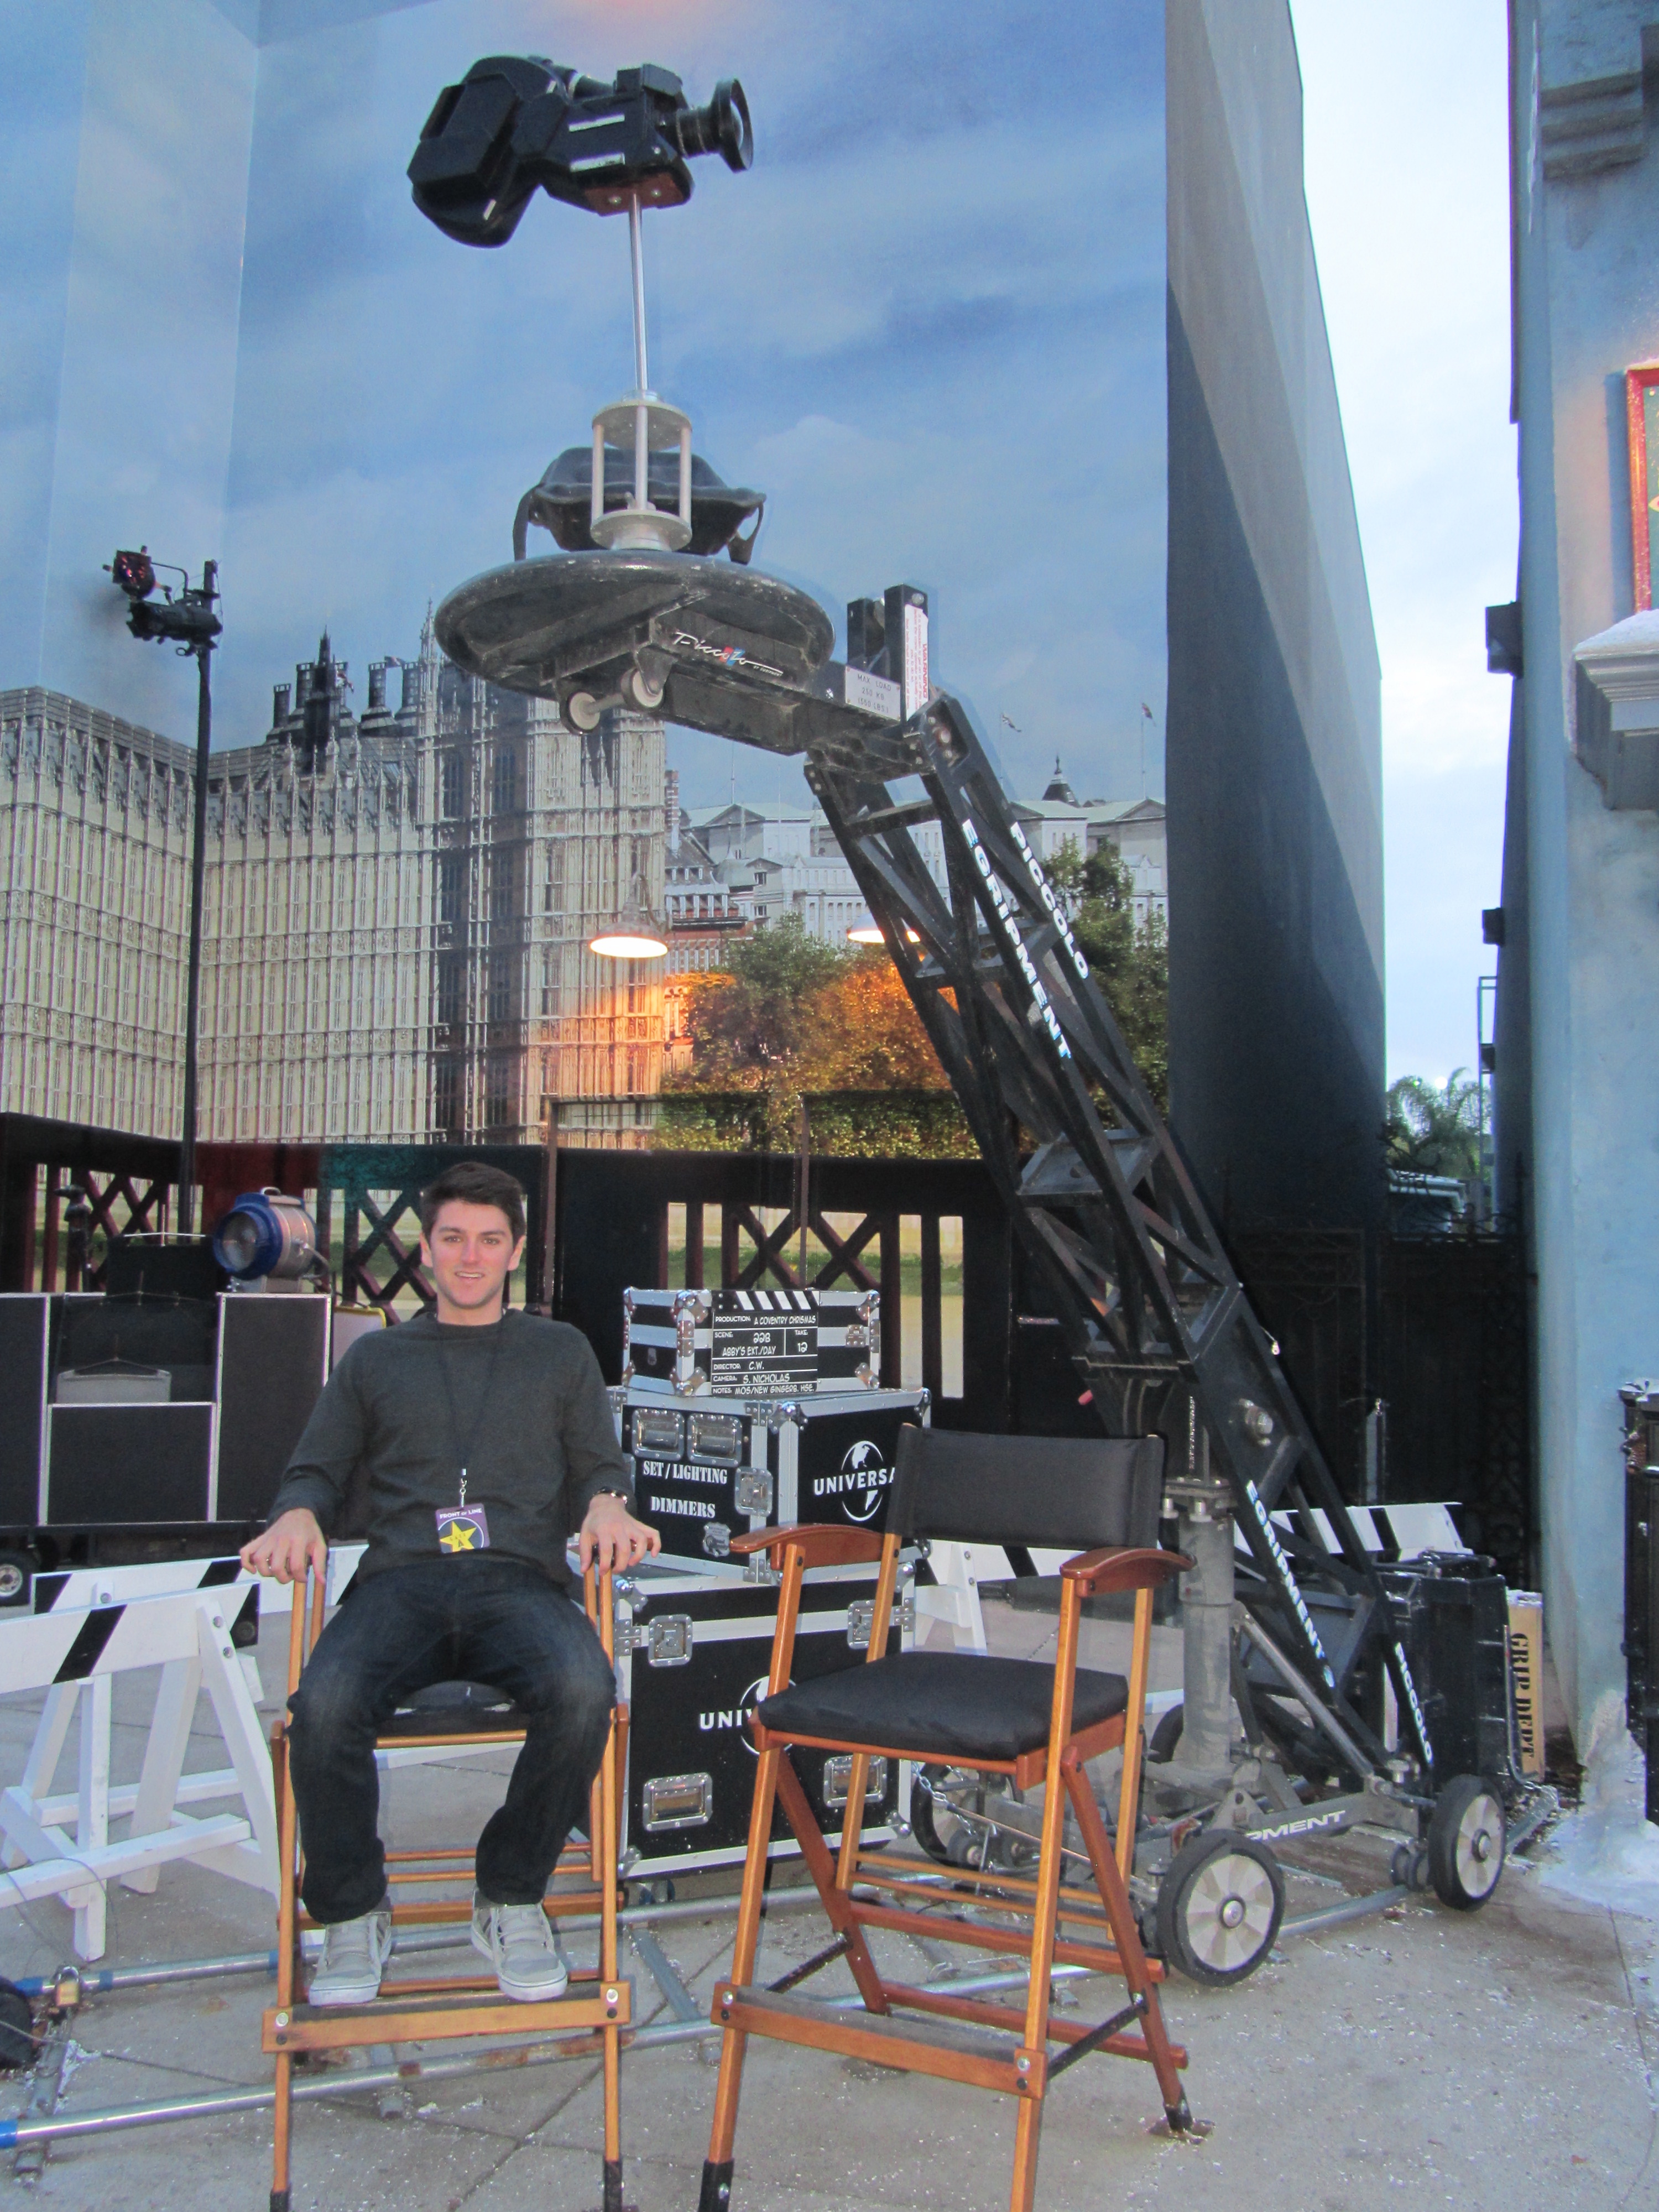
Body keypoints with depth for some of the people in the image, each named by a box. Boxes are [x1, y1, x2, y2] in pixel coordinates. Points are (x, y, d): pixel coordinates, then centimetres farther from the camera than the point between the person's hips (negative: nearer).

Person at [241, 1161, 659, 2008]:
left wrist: (605, 1504, -4)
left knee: (582, 1690, -35)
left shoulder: (559, 1351, 25)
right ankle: (352, 1913, -5)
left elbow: (599, 1464, 21)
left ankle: (511, 1897, -8)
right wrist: (296, 1516, -1)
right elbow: (318, 1470, 23)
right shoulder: (376, 1357, 27)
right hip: (402, 1580, 1)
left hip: (519, 1580, 0)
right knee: (324, 1705, -33)